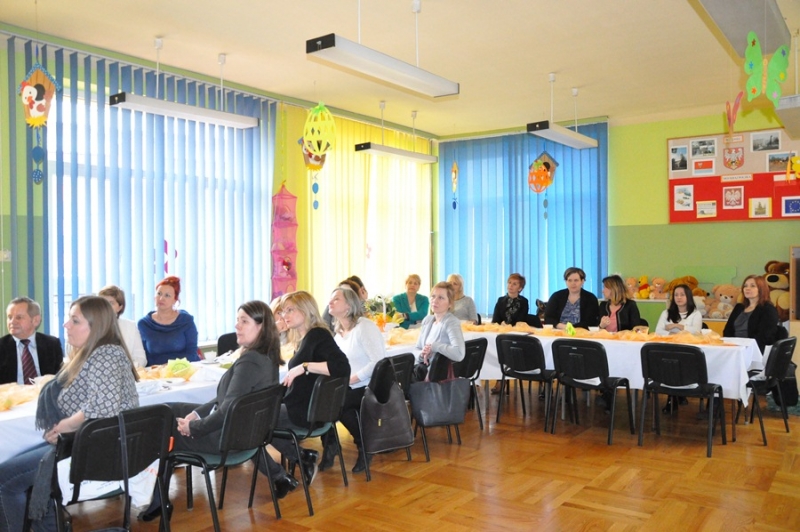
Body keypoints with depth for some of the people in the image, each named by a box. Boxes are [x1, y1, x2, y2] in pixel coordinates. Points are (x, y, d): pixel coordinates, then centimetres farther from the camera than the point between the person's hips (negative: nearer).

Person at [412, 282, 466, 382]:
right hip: (423, 369, 6)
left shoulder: (452, 323, -14)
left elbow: (459, 354, -31)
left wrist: (433, 346, -20)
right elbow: (418, 349, 15)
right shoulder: (427, 320, 8)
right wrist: (422, 354, -9)